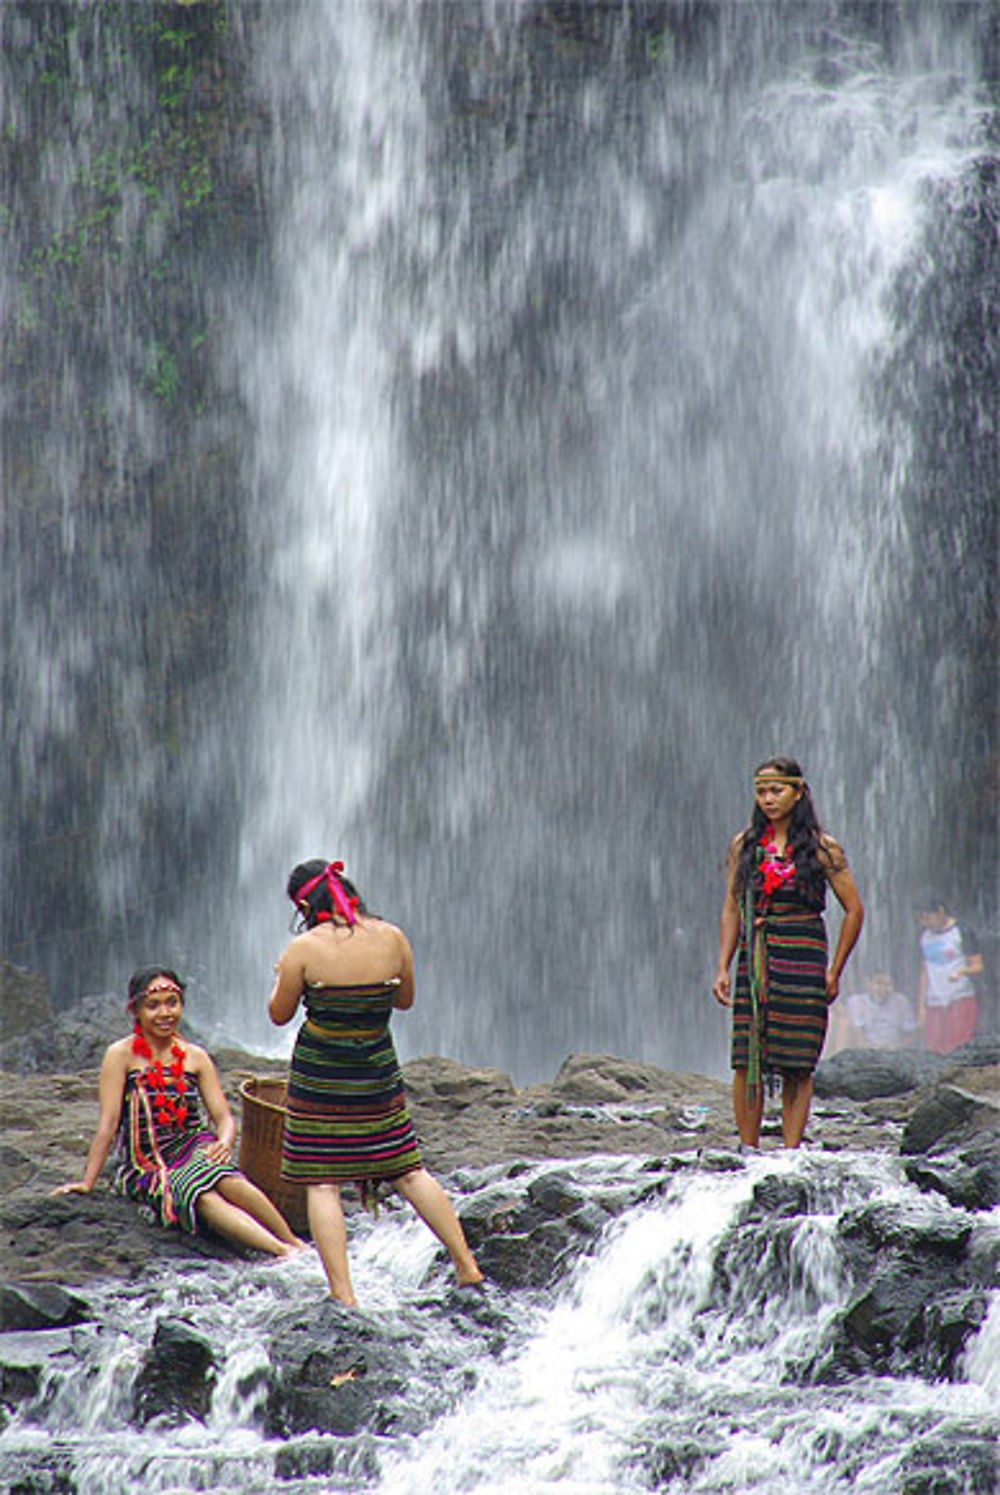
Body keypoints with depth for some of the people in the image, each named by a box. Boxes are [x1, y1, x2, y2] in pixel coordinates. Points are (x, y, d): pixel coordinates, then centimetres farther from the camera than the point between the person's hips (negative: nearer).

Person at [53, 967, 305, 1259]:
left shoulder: (195, 1057, 11)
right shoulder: (122, 1055, -1)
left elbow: (224, 1117, 9)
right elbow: (108, 1124, -3)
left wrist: (224, 1142, -13)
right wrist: (87, 1182, -6)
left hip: (194, 1147, 3)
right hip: (148, 1166, -3)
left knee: (226, 1180, -33)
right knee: (200, 1198, -34)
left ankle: (295, 1243, -34)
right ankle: (281, 1251, -45)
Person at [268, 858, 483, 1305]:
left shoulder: (305, 949, -13)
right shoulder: (392, 938, -2)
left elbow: (280, 1014, -1)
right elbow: (405, 1000, 12)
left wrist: (281, 976, 16)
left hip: (319, 1076, -4)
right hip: (378, 1073, 4)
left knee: (322, 1184, 0)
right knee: (408, 1171, 15)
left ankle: (343, 1294, -7)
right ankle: (467, 1266, 15)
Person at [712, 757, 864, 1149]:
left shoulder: (821, 849, 1)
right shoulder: (743, 845, 9)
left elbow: (854, 911, 6)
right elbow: (731, 911, 13)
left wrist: (834, 973, 3)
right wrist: (722, 968, 4)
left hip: (803, 960, -2)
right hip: (754, 963, 2)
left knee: (797, 1065, -3)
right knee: (746, 1063, -4)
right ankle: (748, 1153, 3)